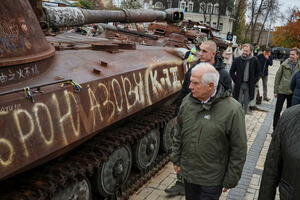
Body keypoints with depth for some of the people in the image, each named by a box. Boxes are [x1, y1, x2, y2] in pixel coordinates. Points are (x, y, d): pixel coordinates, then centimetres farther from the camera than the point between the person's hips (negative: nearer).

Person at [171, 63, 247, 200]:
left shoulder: (232, 110, -22)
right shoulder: (187, 101, -6)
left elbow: (238, 150, -14)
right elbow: (179, 134, 8)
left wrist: (230, 181, -9)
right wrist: (176, 159, 11)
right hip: (187, 173, 5)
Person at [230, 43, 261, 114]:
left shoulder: (254, 60, -2)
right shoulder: (237, 60, -3)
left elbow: (258, 72, 9)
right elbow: (232, 71, 7)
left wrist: (254, 81, 0)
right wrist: (235, 80, 0)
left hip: (249, 85, 1)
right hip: (239, 85, 0)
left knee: (246, 102, 10)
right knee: (238, 102, 4)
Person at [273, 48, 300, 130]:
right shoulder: (284, 65, -6)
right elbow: (277, 77, -2)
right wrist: (275, 91, -2)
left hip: (293, 92, 2)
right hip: (282, 91, -2)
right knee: (277, 110, 1)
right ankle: (275, 129, 12)